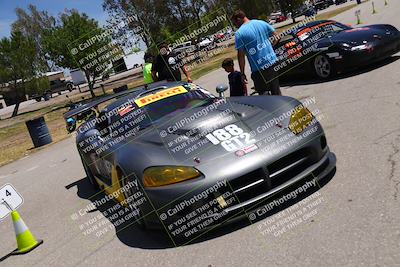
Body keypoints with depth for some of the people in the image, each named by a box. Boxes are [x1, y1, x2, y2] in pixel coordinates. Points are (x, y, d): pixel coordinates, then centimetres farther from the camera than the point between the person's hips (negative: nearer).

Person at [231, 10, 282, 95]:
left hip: (259, 70, -5)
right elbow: (276, 38, 11)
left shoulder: (239, 33, -10)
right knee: (277, 93, 18)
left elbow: (241, 56, -11)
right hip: (272, 63, 6)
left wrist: (242, 74, -4)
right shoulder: (262, 23, 6)